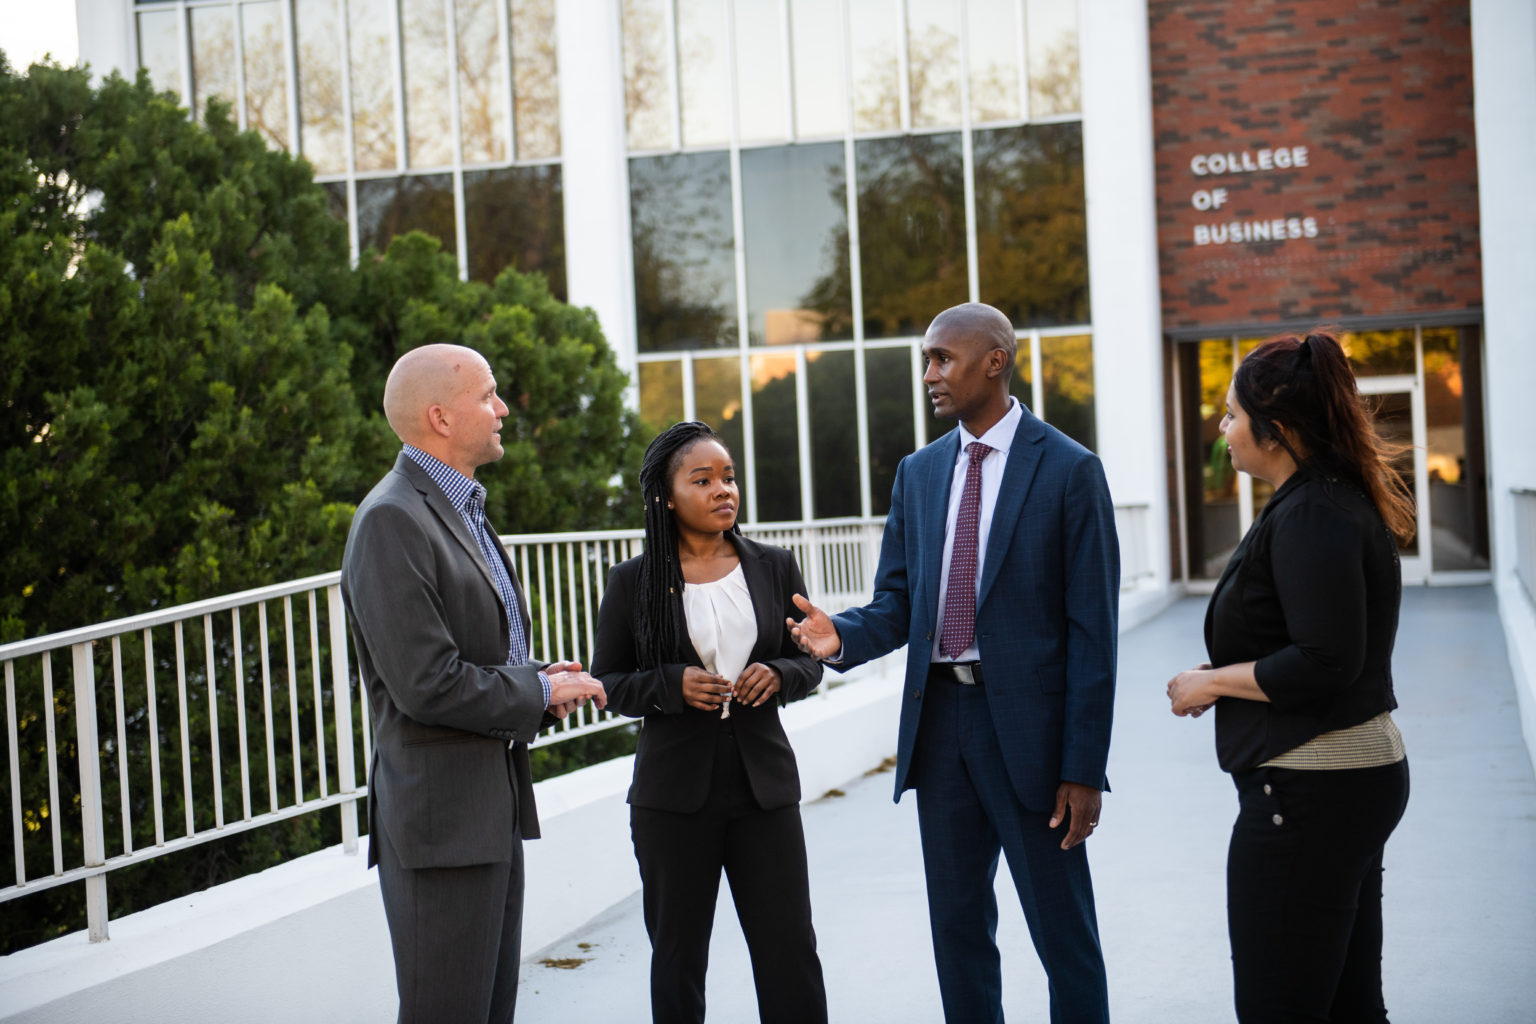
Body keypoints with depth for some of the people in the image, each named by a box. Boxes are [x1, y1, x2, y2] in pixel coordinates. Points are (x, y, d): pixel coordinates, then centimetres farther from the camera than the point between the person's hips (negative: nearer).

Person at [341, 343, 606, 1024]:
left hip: (492, 810, 10)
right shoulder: (392, 520, -16)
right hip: (439, 816, -10)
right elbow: (426, 684, -22)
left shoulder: (463, 510, 18)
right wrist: (537, 692, -9)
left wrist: (540, 685, 7)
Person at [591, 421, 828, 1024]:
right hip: (674, 793, -1)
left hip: (764, 783, 1)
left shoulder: (773, 568, 6)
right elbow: (607, 681, 2)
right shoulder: (633, 582, -1)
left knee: (789, 945, 0)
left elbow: (809, 662, 12)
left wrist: (778, 675, -10)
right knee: (678, 952, 8)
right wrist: (674, 685, -15)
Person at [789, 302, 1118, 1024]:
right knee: (957, 926, 14)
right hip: (938, 718, 6)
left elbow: (1091, 630, -8)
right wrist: (843, 636, -12)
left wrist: (1083, 768, -13)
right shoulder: (918, 473, 11)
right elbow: (897, 601, 11)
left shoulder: (1069, 470, -6)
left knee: (1063, 930, 1)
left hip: (1027, 721, -5)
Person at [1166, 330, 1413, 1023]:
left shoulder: (1312, 518, -19)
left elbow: (1323, 666, -25)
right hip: (1359, 776, 11)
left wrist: (1211, 683, -12)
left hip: (1307, 794, -11)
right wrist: (1223, 674, 11)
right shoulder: (1339, 500, 14)